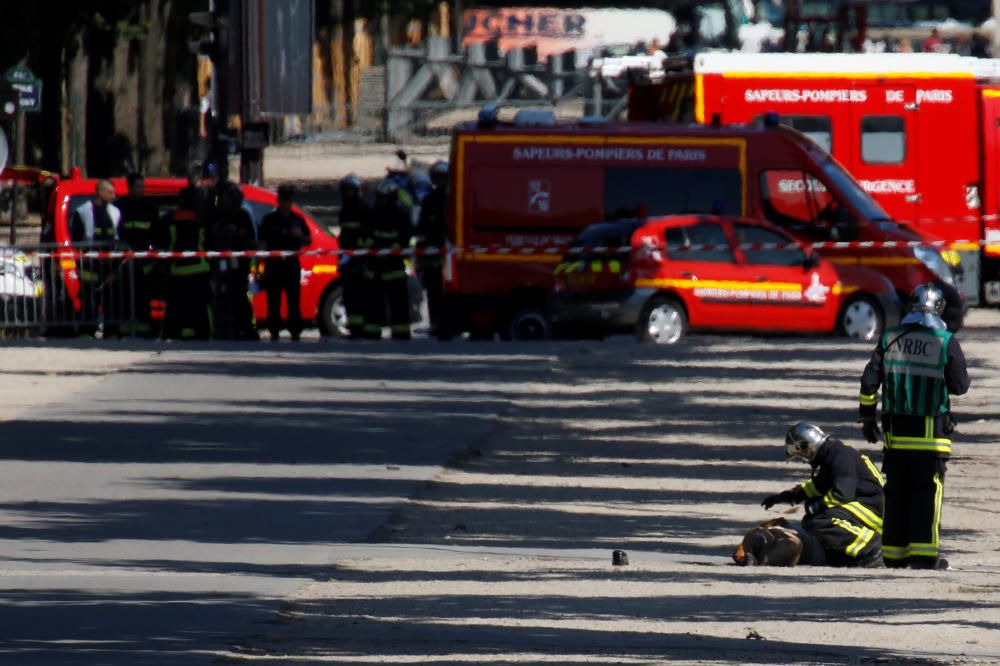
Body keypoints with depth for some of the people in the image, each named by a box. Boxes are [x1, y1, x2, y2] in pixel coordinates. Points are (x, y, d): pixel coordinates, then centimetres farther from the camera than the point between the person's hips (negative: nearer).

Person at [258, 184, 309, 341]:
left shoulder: (297, 220, 12)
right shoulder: (269, 220, 6)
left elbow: (308, 241, 16)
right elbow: (262, 243, 4)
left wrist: (300, 235, -6)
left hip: (292, 265, 1)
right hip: (273, 265, -1)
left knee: (293, 300, -2)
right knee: (273, 301, -2)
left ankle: (295, 332, 0)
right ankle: (274, 332, 2)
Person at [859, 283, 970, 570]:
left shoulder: (890, 338, 4)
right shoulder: (946, 342, -6)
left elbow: (869, 381, 2)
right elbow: (960, 385, -1)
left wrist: (867, 418, 11)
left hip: (895, 429, 3)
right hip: (931, 432, -3)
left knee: (896, 494, 10)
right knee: (928, 493, 0)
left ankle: (894, 552, 13)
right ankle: (924, 553, -5)